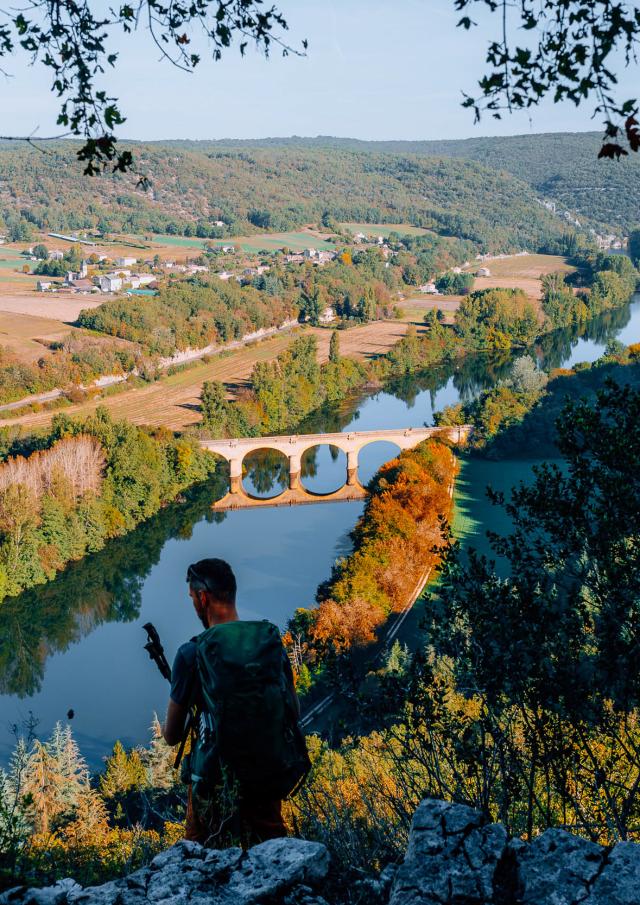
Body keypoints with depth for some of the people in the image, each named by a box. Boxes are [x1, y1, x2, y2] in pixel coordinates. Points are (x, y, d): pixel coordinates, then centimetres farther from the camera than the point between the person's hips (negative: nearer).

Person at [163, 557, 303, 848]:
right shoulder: (274, 641, -3)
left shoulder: (192, 653, -14)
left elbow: (171, 736, -4)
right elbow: (294, 713, 9)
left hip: (215, 780, -3)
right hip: (268, 775, 4)